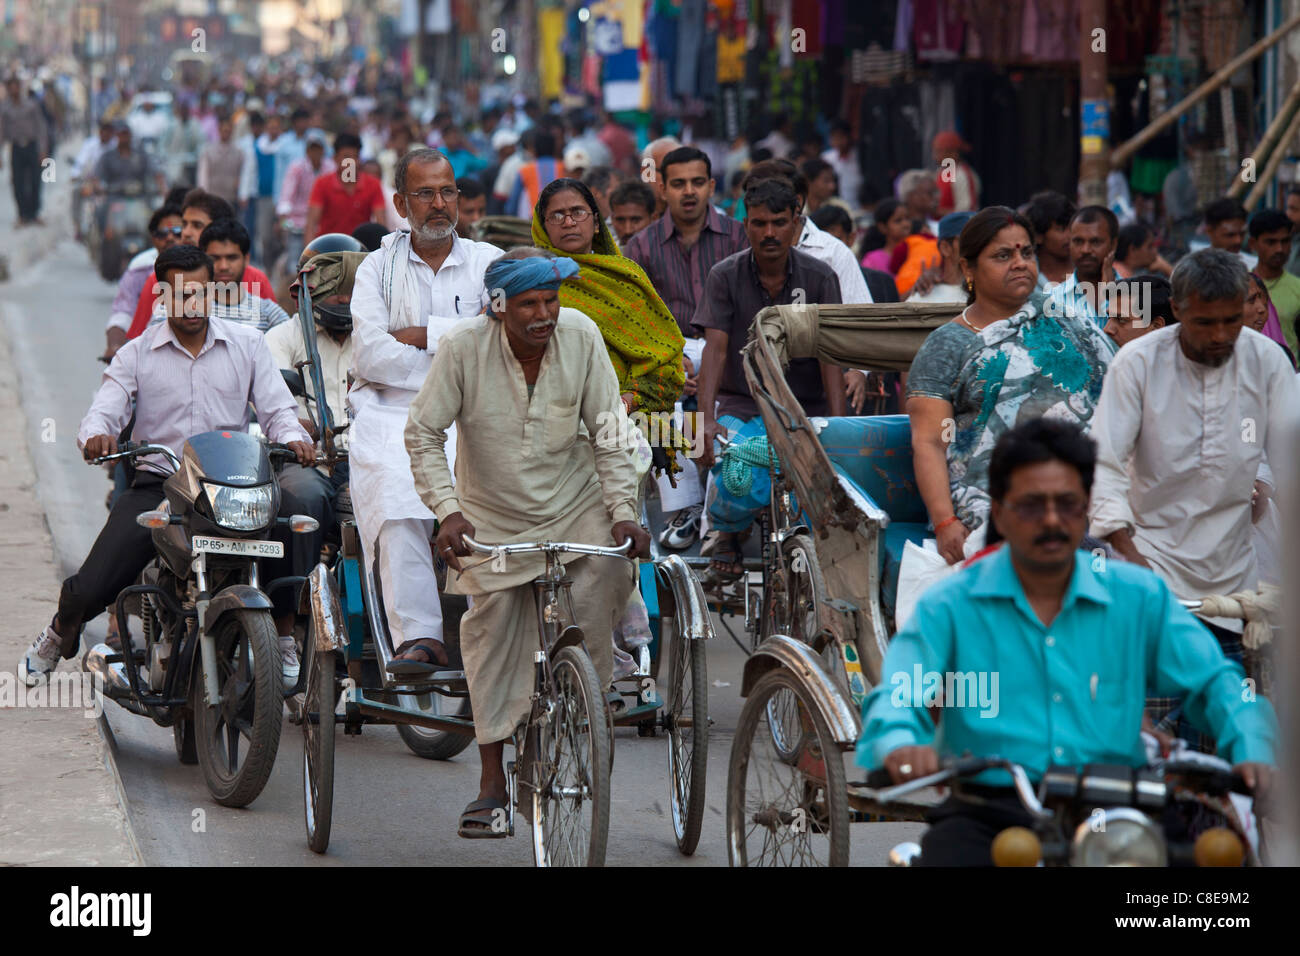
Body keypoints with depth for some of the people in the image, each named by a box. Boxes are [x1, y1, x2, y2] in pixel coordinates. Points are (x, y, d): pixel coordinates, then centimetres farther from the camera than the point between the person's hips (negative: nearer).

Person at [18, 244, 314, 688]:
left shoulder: (247, 345, 10)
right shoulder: (136, 355, 8)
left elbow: (276, 409, 5)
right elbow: (104, 410, -2)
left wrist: (292, 437, -18)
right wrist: (96, 435, -27)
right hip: (156, 484, 0)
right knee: (89, 590, -13)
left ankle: (280, 636, 1)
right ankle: (61, 632, 26)